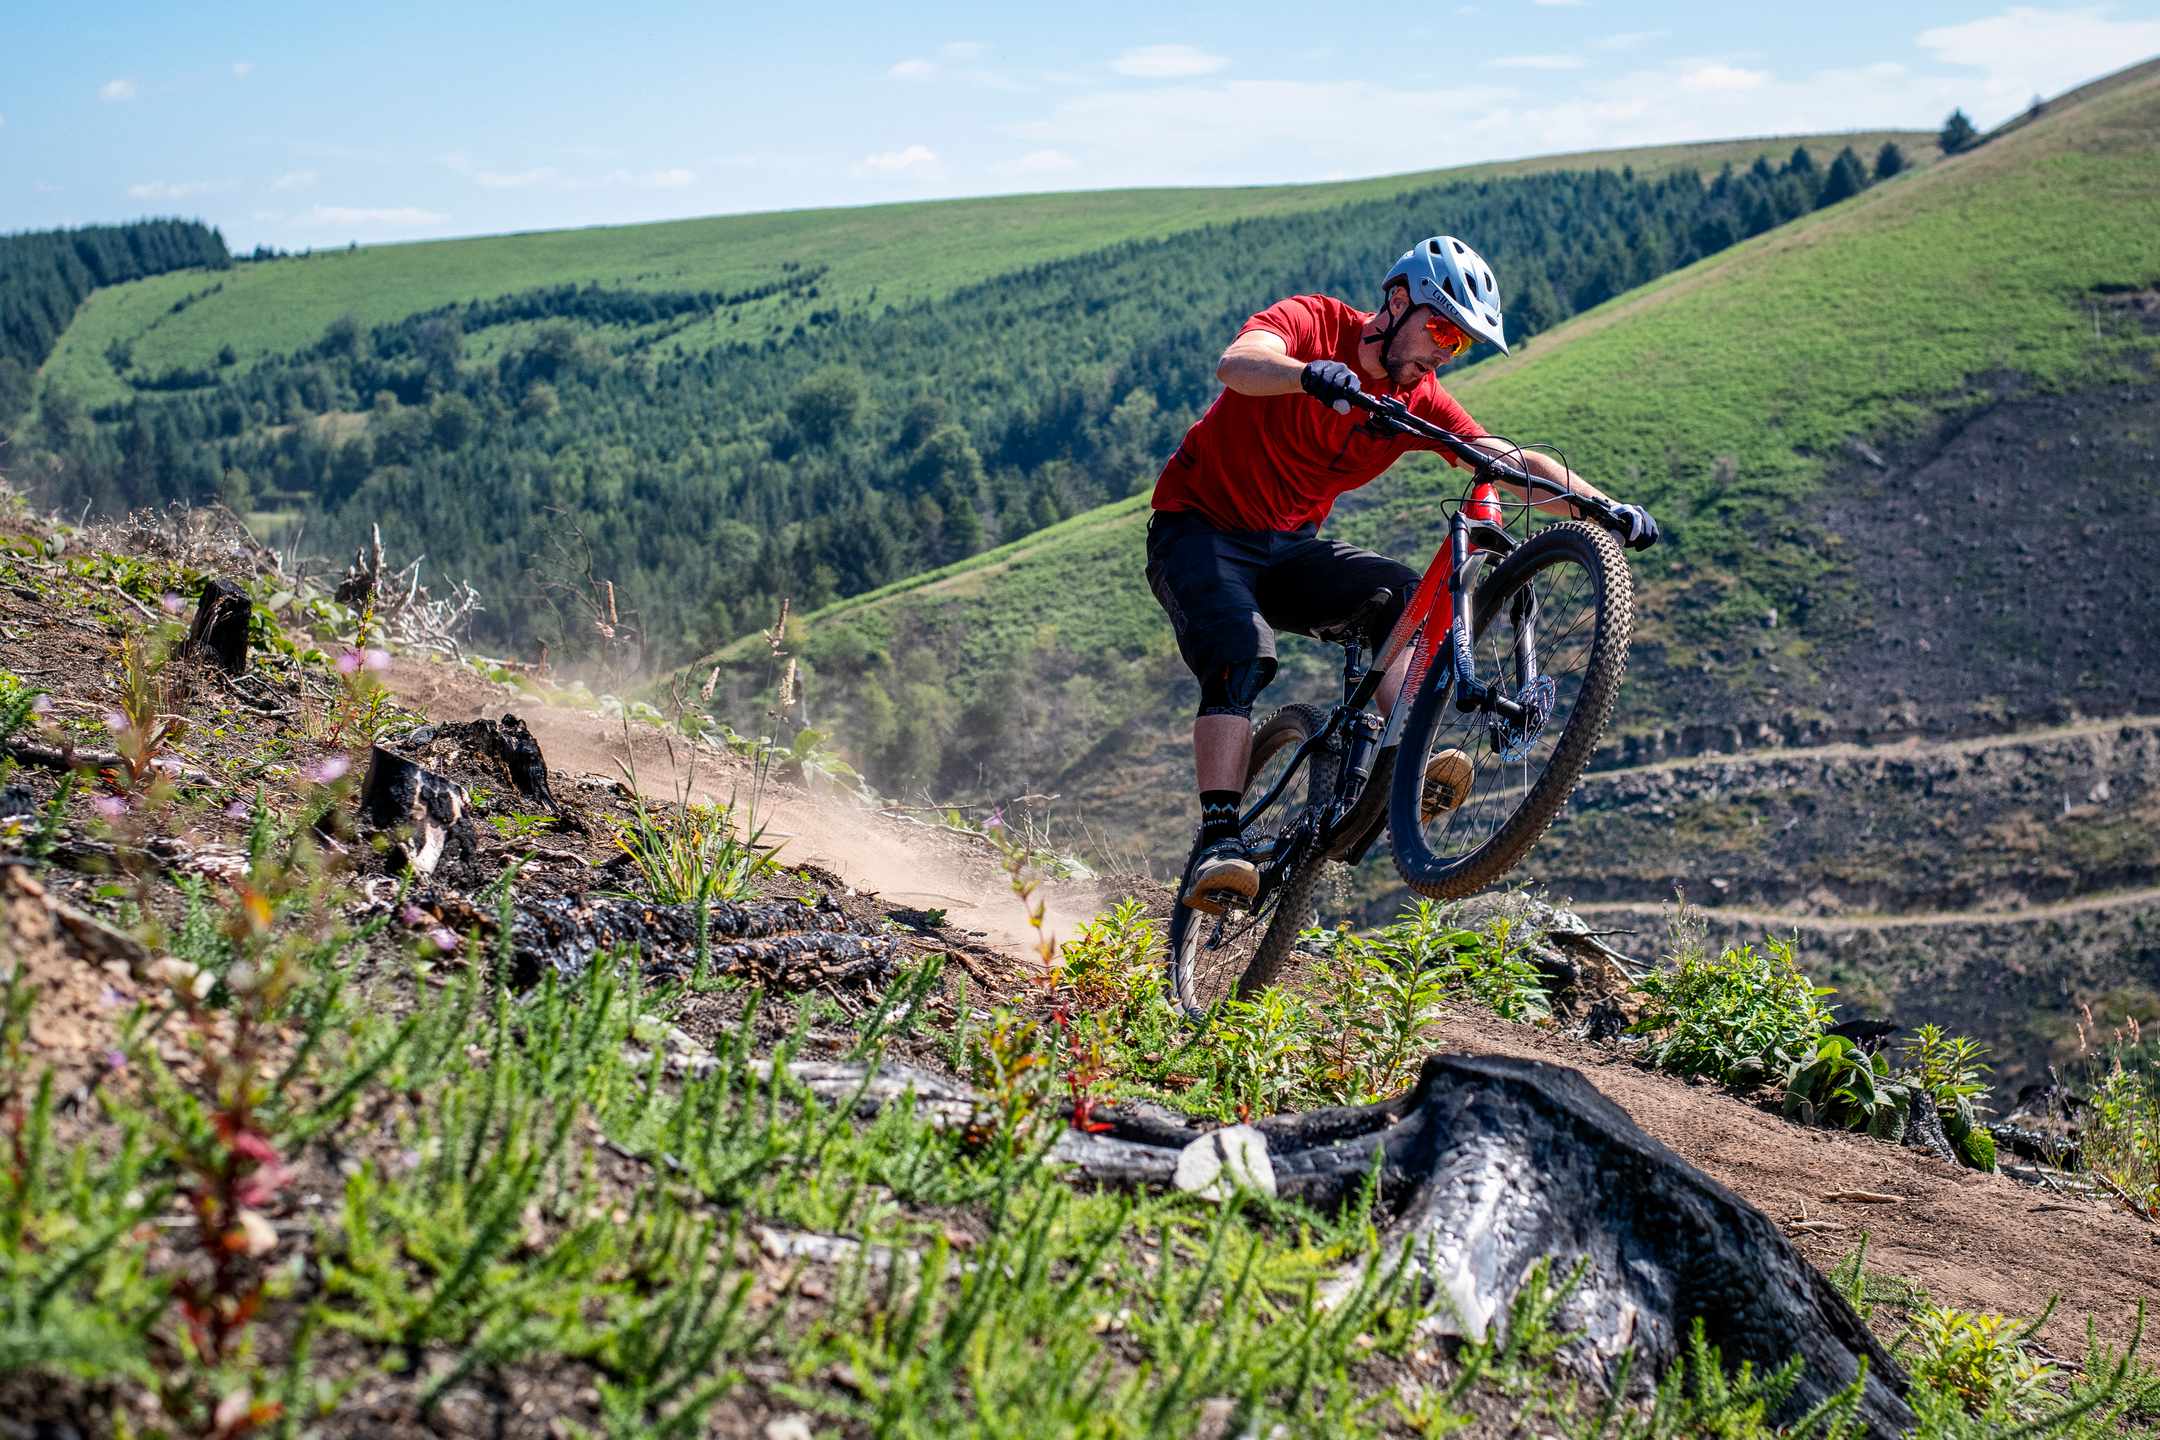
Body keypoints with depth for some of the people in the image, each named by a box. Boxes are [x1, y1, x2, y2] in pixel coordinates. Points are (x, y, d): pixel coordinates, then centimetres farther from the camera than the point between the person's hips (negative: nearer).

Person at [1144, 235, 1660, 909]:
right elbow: (1235, 363, -36)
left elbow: (1515, 462, -8)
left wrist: (1605, 506, -23)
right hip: (1199, 529, -5)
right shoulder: (1312, 322, -15)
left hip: (1289, 547, 5)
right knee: (1243, 655, -30)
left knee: (1404, 594, -20)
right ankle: (1218, 841, -31)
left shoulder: (1420, 399, -1)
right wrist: (1309, 373, -57)